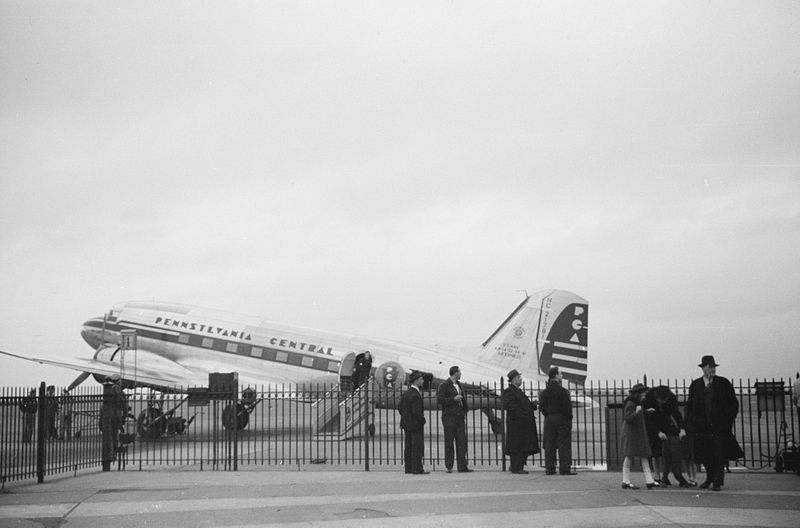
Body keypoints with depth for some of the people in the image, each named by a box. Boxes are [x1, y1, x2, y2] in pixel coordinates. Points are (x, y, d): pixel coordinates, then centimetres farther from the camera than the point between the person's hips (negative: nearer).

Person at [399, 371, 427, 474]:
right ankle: (417, 469, -4)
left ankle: (408, 468, 16)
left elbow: (399, 408, 12)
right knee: (417, 447, -4)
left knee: (408, 446, 11)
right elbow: (416, 411, -24)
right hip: (416, 425, -9)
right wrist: (423, 420, -9)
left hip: (406, 424, 9)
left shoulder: (406, 393, 8)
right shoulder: (416, 396, -20)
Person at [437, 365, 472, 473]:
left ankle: (462, 466, 2)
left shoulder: (459, 385, 17)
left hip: (460, 417, 7)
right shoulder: (444, 385, -5)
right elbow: (439, 399, -13)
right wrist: (453, 399, -17)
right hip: (449, 416, -7)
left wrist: (465, 410, 15)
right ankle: (449, 467, 2)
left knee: (462, 441, 1)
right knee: (449, 442, -2)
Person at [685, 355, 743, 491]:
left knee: (719, 454, -5)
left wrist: (729, 419, -1)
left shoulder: (723, 383, 4)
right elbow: (690, 406, 12)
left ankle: (717, 481, 3)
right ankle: (710, 478, 27)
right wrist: (692, 421, 1)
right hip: (702, 426, 1)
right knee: (705, 454, 6)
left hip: (720, 425, -1)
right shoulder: (695, 385, 6)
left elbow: (733, 403, 7)